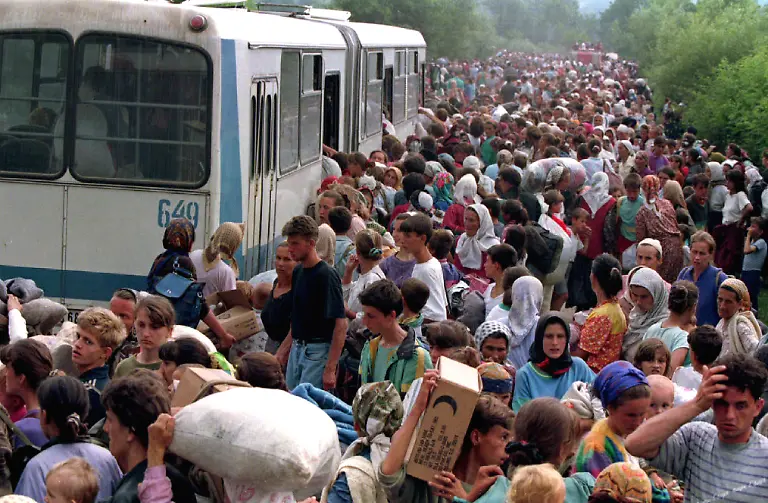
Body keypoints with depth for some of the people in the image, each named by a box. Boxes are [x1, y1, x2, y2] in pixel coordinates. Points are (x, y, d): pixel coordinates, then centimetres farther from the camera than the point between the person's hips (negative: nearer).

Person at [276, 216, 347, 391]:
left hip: (318, 351, -9)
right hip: (297, 349, 9)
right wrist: (284, 349, 18)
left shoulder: (326, 276, -16)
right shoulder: (298, 272, 10)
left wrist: (330, 369, -22)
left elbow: (341, 325, -19)